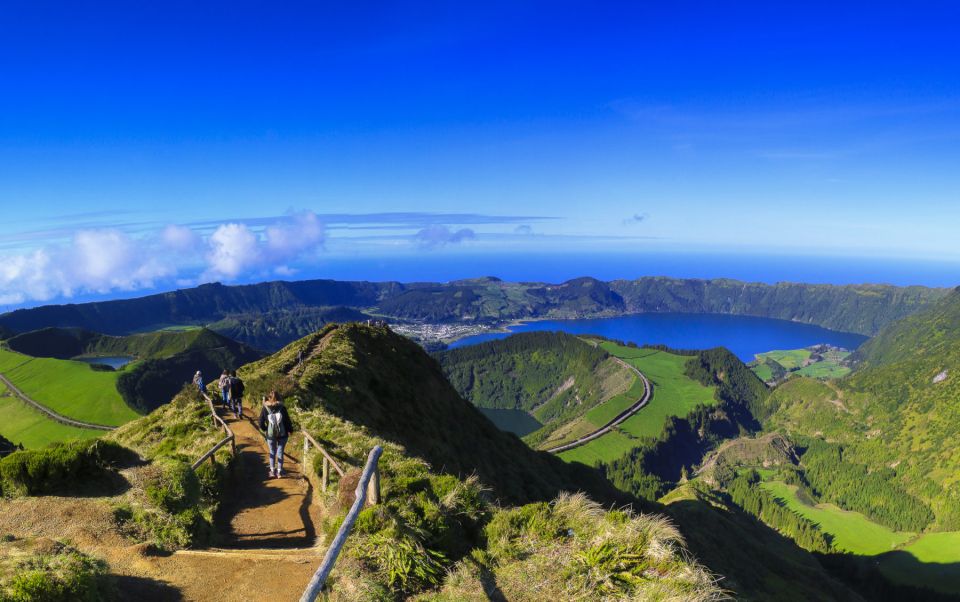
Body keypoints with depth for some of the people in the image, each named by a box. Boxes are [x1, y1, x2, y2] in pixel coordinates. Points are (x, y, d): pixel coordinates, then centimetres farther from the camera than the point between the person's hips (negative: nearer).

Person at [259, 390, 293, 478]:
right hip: (282, 434, -1)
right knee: (280, 452, 11)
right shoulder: (282, 408, -10)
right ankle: (279, 472, 16)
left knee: (272, 452, 17)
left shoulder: (265, 409, -6)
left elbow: (261, 423, -3)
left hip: (270, 435, 1)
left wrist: (265, 430, 15)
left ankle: (272, 471, 21)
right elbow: (287, 421, -9)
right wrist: (290, 430, 5)